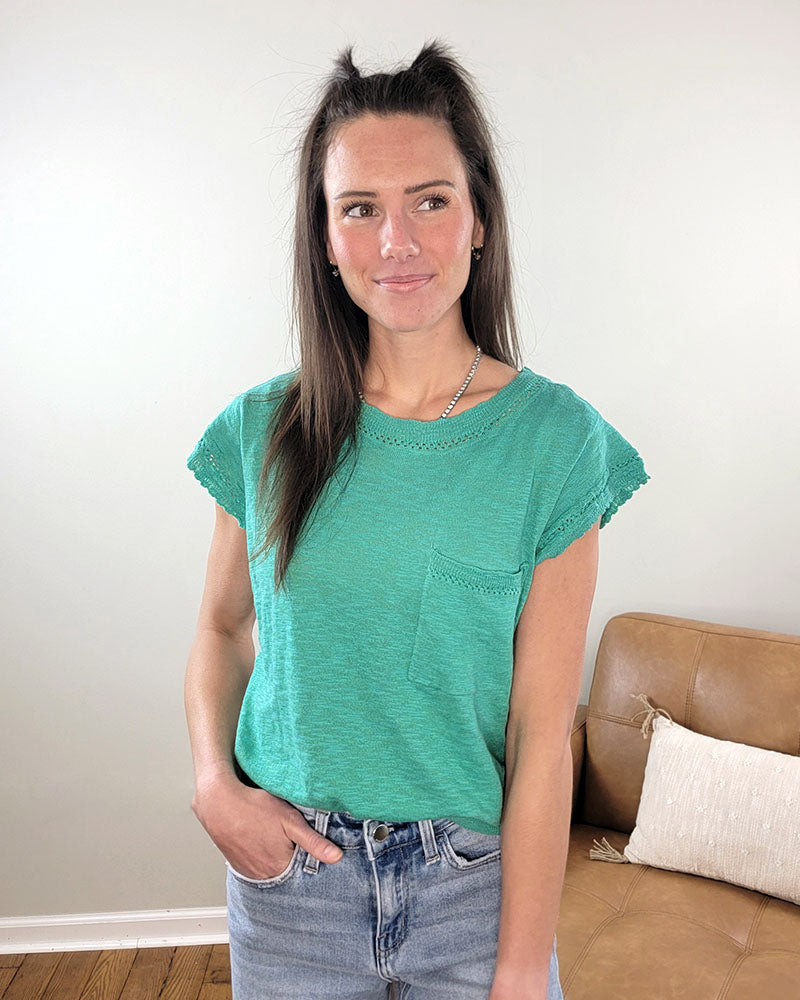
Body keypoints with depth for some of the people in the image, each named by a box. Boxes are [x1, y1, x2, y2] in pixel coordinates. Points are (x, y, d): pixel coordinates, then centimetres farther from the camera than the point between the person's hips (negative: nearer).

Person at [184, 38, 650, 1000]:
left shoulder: (554, 438, -13)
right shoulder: (265, 429, -6)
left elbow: (541, 741, -13)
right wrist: (213, 784, -8)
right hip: (286, 867, 2)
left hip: (474, 879, -2)